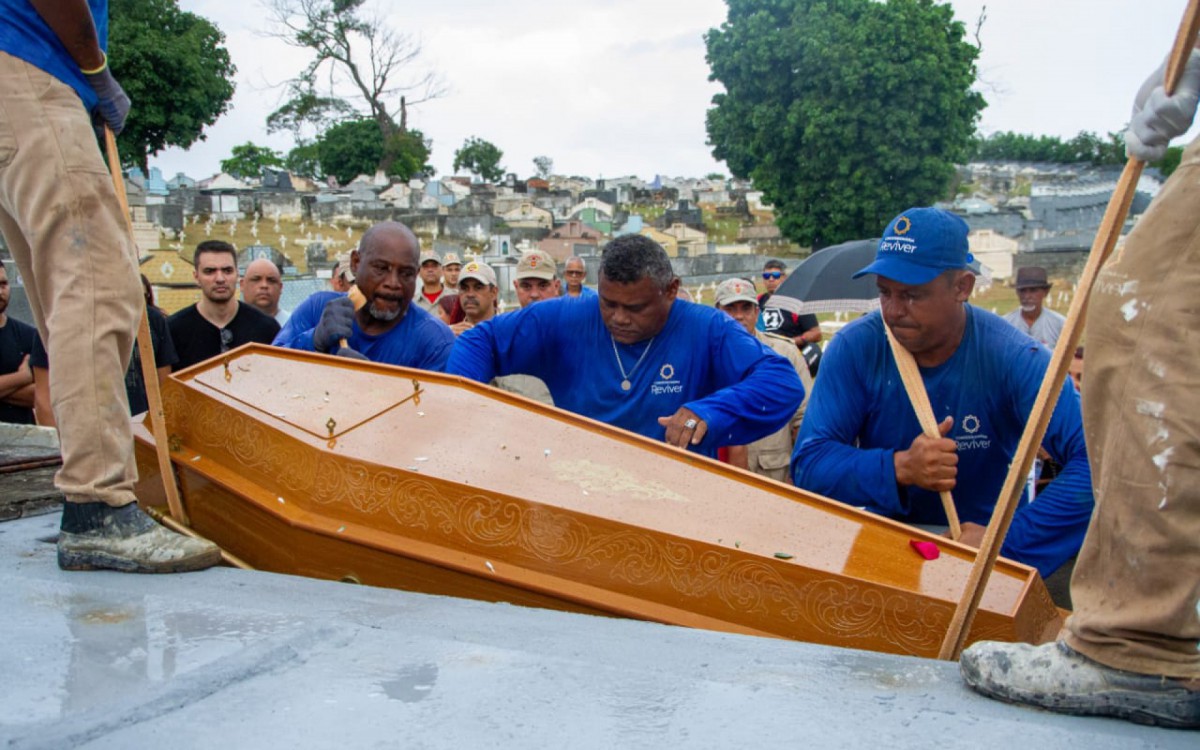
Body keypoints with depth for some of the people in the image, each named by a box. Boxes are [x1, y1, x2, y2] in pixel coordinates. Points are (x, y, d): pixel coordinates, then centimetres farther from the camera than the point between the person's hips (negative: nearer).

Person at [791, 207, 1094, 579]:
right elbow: (807, 464, -11)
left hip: (982, 547, 0)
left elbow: (1096, 461, -22)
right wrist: (899, 468, -26)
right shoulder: (855, 348, -9)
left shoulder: (1013, 357, -14)